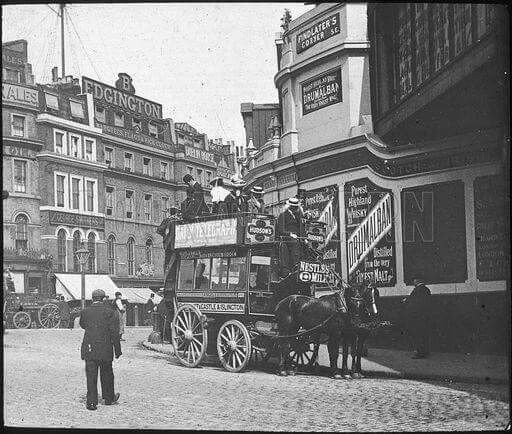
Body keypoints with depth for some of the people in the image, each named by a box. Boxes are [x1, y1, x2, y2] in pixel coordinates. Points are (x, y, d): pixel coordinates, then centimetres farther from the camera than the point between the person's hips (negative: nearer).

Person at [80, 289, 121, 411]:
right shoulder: (109, 312, -7)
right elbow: (114, 333, -6)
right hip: (105, 349, -1)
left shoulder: (85, 311, -1)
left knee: (91, 375, 3)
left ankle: (91, 402, -1)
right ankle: (109, 398, 28)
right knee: (106, 374, 15)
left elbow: (82, 325, 20)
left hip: (89, 349, 1)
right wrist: (117, 350, 0)